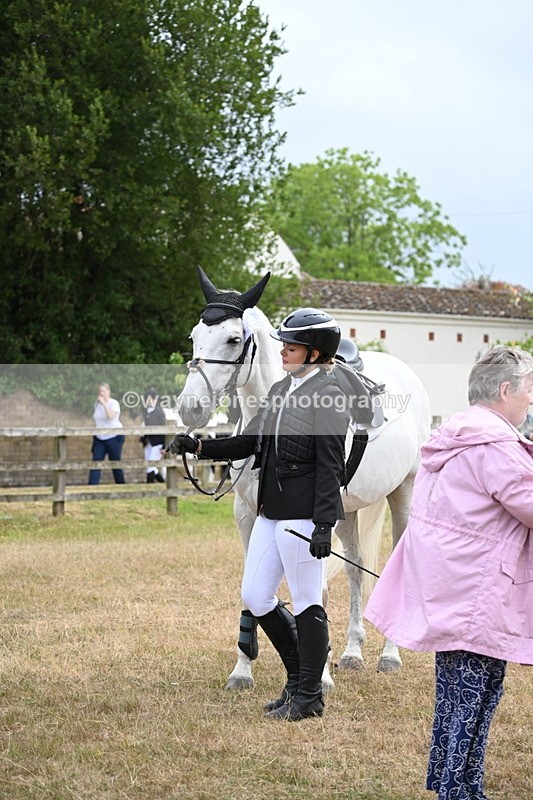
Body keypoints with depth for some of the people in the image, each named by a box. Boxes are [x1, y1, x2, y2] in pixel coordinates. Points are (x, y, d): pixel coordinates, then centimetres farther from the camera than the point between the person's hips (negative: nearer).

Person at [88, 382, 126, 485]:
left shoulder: (114, 403, -10)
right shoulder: (97, 404, 8)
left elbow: (111, 416, -28)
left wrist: (104, 403, -28)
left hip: (114, 437, -5)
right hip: (99, 438, 5)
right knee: (96, 462, -7)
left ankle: (121, 484, 17)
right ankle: (92, 486, -12)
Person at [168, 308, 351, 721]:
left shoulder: (327, 395, -13)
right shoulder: (282, 390, 14)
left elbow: (330, 466, -18)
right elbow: (250, 441, 16)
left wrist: (324, 525, -23)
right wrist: (199, 446, 4)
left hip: (303, 514, -9)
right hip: (272, 511, 10)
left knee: (307, 603, 1)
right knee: (255, 597, 13)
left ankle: (309, 695, 13)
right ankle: (300, 674, 28)